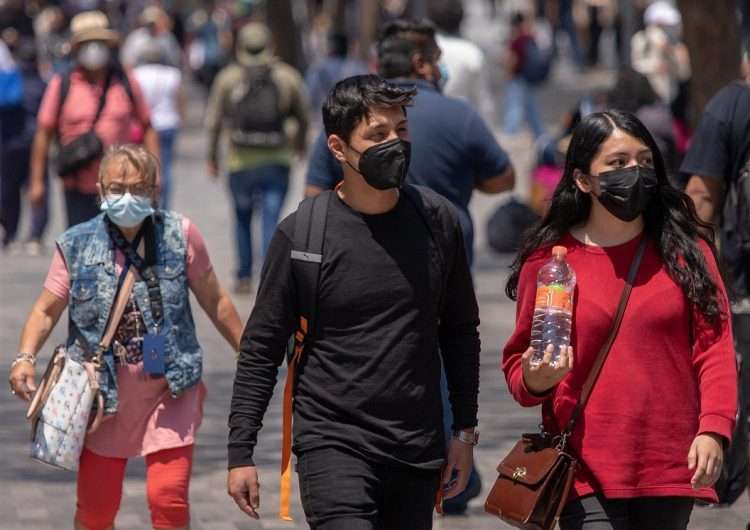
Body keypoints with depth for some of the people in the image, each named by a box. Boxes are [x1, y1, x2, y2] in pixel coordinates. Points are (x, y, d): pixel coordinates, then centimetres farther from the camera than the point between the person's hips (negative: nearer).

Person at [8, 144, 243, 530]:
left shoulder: (179, 235, -5)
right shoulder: (77, 247, -4)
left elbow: (215, 302, 4)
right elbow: (46, 310, -3)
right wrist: (25, 358, -20)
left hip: (168, 393, -1)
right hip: (103, 396, 1)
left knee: (168, 498, -12)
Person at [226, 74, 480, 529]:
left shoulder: (437, 220, 4)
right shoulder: (302, 234, -5)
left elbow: (460, 331, 14)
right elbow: (261, 349, 0)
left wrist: (465, 431, 11)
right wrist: (241, 453, -4)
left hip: (419, 452, 4)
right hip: (334, 444, -4)